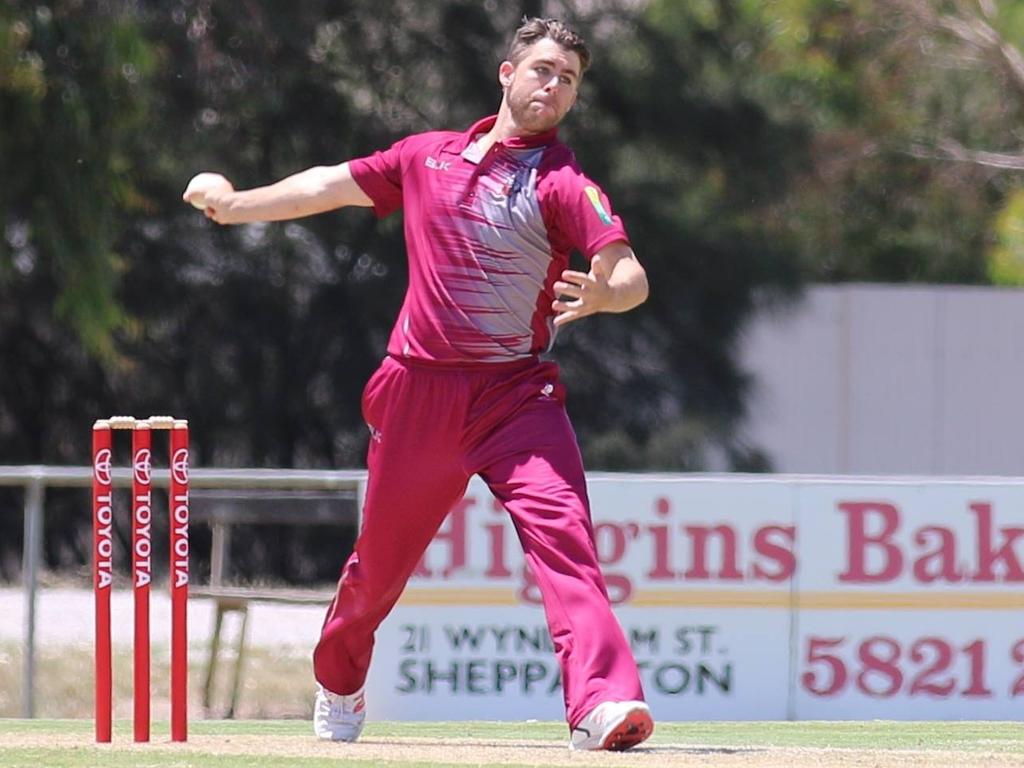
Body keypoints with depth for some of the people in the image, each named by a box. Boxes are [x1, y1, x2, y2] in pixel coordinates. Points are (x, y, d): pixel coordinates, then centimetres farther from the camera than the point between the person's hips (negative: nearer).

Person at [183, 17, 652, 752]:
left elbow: (632, 277, -21)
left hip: (517, 394, -3)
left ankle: (602, 704, -35)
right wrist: (236, 203, 26)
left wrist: (604, 292, -43)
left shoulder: (564, 185, -6)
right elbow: (333, 185, 24)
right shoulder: (428, 156, 9)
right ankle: (338, 687, 42)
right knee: (383, 553, 15)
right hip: (419, 393, 3)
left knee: (562, 533, -24)